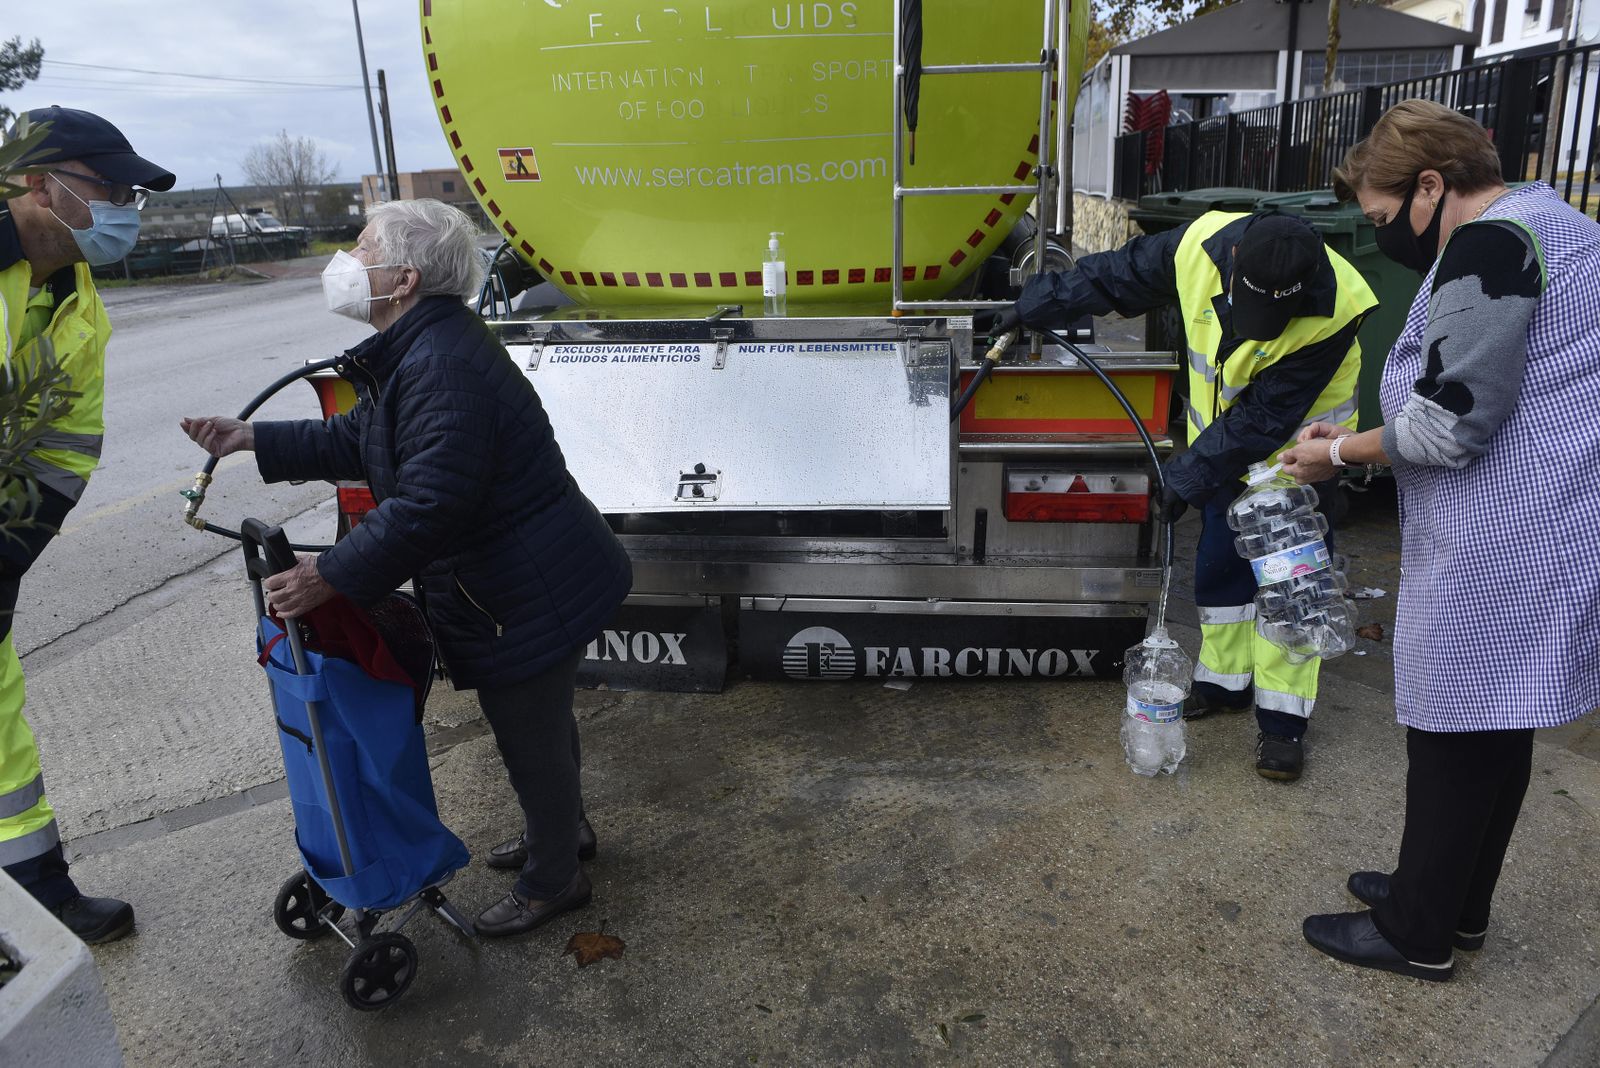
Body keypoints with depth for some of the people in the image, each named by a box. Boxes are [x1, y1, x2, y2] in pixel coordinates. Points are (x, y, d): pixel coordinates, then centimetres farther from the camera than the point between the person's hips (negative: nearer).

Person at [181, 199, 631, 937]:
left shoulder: (441, 366, -29)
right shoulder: (414, 349, 7)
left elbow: (429, 502, -33)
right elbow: (361, 439, 18)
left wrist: (333, 577, -26)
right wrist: (253, 440, 15)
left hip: (528, 598, -10)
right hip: (521, 584, 10)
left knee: (532, 738, 9)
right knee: (540, 723, 28)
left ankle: (551, 881, 32)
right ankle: (561, 830, 51)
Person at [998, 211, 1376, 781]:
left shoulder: (1331, 315, -33)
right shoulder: (1202, 246, -23)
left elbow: (1265, 418, -27)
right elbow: (1118, 274, -6)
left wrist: (1189, 476, -25)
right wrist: (1038, 304, -1)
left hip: (1294, 446, -5)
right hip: (1226, 438, 5)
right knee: (1218, 566, 11)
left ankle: (1283, 720, 5)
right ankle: (1226, 680, 29)